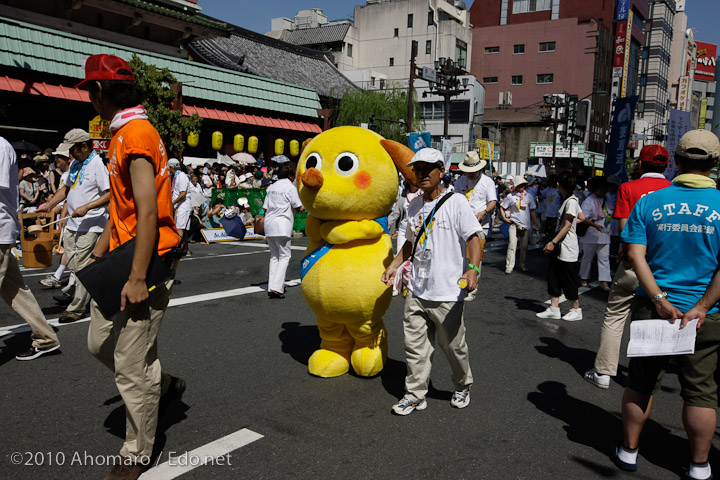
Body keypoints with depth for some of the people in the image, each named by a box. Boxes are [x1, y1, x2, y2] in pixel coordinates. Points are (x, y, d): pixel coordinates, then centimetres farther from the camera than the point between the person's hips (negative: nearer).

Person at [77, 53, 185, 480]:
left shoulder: (136, 134, -16)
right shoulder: (122, 134, 17)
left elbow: (148, 212, -23)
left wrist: (138, 278, -25)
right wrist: (100, 251, 18)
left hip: (146, 261, -10)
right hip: (122, 256, 10)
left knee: (131, 366, -2)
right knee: (100, 343, 20)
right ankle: (164, 384, 38)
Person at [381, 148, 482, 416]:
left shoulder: (456, 202, -7)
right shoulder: (414, 206, 11)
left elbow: (474, 238, -12)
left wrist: (473, 269, -27)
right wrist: (393, 266, 16)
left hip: (447, 293, -5)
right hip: (416, 291, 5)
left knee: (453, 345, 9)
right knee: (415, 345, 7)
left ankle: (463, 387, 33)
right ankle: (415, 395, 20)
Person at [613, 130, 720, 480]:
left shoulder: (648, 202, -4)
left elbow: (636, 255, -9)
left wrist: (661, 300, -10)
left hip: (652, 307, 1)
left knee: (641, 384, 14)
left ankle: (629, 451, 27)